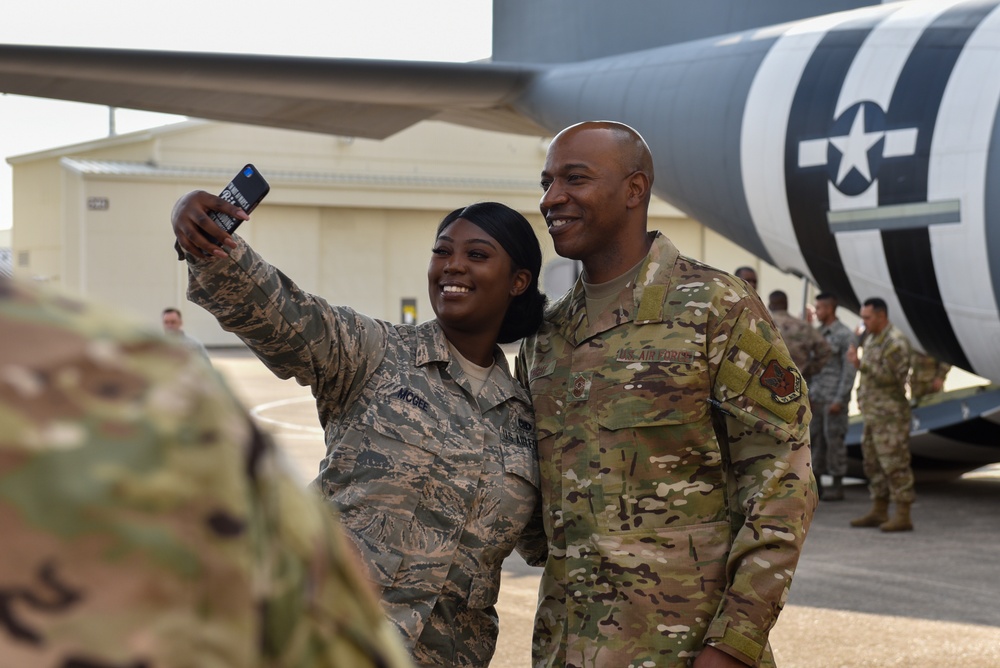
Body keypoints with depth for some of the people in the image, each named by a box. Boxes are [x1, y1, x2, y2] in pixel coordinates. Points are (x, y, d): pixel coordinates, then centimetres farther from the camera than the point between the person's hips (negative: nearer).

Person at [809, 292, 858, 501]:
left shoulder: (845, 335, -10)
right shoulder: (819, 333, 12)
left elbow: (850, 370, -13)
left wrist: (840, 399, -17)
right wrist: (808, 393, 10)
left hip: (835, 397, -7)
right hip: (817, 397, 7)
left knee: (834, 440, -3)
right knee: (815, 439, 7)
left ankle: (837, 486, 4)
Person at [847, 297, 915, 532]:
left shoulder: (896, 342, -14)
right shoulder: (871, 339, 15)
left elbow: (890, 377, -22)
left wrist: (860, 365, -23)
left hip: (890, 414, -10)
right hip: (873, 413, 10)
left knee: (895, 464, -8)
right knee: (873, 463, 13)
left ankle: (903, 516, -6)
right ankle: (878, 512, 20)